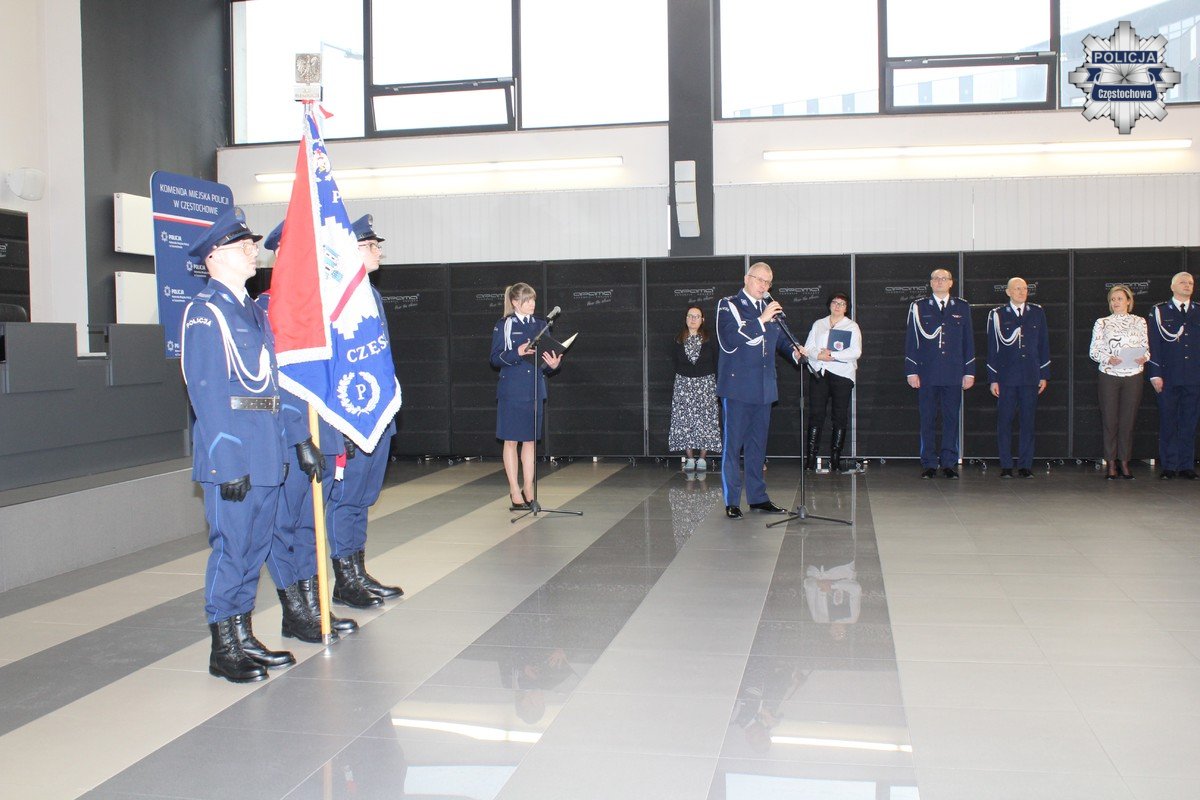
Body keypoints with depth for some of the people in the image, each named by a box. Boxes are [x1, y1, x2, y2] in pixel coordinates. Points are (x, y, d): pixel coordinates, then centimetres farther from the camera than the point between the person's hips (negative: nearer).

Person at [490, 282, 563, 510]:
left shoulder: (540, 325, 9)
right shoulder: (504, 326, -2)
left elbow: (547, 357, 14)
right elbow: (495, 359, -6)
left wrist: (553, 364, -8)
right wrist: (517, 353, -21)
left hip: (535, 390, 4)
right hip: (511, 390, -4)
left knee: (530, 440, 8)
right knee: (511, 440, 1)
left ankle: (528, 490, 16)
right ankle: (515, 493, 7)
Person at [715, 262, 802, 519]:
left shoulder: (769, 307, 14)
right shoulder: (728, 305, -4)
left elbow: (779, 337, 26)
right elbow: (729, 340, -20)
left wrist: (793, 351, 5)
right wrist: (761, 321, -23)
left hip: (764, 387, 6)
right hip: (737, 386, -6)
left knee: (758, 445, 13)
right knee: (732, 445, -2)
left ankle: (758, 497, 21)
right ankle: (731, 501, 4)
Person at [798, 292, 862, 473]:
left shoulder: (852, 327, 10)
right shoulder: (818, 324, 18)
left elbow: (855, 352, -3)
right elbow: (808, 348, 9)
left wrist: (832, 355, -10)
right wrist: (819, 355, -11)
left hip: (842, 374, -1)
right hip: (819, 373, 1)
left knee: (840, 417, -2)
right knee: (816, 415, -6)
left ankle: (835, 459, 3)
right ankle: (810, 459, -6)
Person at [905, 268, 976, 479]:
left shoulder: (962, 307, 10)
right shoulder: (918, 307, 5)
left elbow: (968, 341, 10)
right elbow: (911, 341, 4)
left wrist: (969, 372, 5)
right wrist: (912, 372, -3)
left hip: (953, 374, 1)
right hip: (927, 374, -1)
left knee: (951, 419, 3)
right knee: (927, 421, 1)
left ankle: (949, 464, 10)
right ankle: (929, 464, 7)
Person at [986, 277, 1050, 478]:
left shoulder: (1037, 313, 9)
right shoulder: (997, 314, 2)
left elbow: (1043, 345, 11)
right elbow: (992, 348, 1)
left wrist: (1044, 375, 7)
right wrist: (993, 379, -3)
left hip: (1030, 376, 2)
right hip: (1006, 376, -2)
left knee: (1028, 421, 5)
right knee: (1004, 421, 0)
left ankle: (1025, 465, 11)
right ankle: (1006, 466, 7)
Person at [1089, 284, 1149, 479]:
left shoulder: (1139, 322, 9)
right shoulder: (1102, 323, 5)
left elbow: (1146, 349, 10)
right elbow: (1093, 351, 2)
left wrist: (1143, 358, -12)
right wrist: (1108, 359, -16)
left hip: (1133, 376, 1)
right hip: (1109, 376, -1)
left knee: (1128, 420, 3)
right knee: (1110, 420, 0)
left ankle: (1124, 463, 12)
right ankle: (1111, 464, 8)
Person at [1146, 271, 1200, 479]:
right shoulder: (1159, 311, 5)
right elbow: (1153, 345, 1)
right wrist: (1155, 374, -6)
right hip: (1168, 377, -2)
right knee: (1167, 423, 0)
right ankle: (1169, 466, 7)